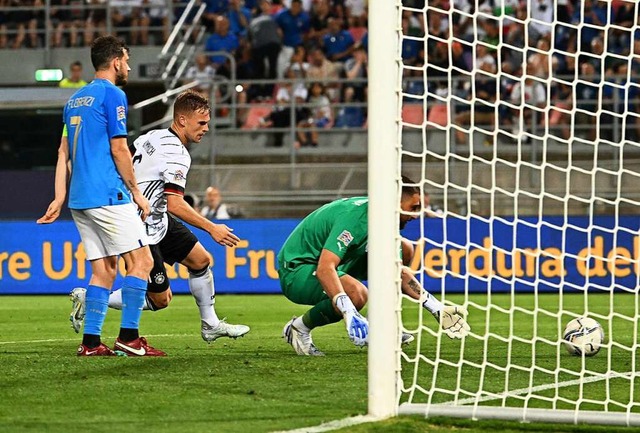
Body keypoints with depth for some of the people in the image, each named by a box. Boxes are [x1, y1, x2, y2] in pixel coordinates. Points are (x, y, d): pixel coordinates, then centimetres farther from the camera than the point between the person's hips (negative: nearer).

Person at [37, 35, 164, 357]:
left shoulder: (75, 100, 19)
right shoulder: (112, 95, -7)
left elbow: (64, 152, 17)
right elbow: (118, 149, -11)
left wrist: (59, 199, 15)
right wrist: (137, 193, -4)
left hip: (79, 198, 8)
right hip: (108, 196, -8)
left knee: (103, 270, 9)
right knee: (141, 260, -5)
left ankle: (90, 342, 3)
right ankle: (129, 336, -11)